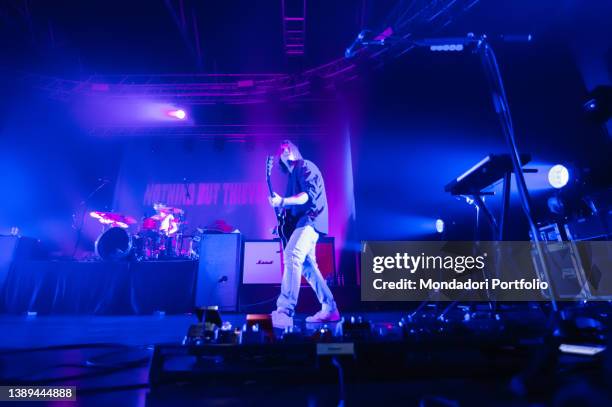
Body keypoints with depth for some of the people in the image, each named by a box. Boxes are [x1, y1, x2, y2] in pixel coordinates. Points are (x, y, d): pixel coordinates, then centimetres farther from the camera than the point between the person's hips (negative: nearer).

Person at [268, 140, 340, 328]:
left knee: (291, 255, -29)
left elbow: (309, 195, -20)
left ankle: (284, 311, -34)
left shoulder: (306, 167, -3)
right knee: (307, 266, 10)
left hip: (310, 219, -11)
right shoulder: (292, 175, 25)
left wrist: (283, 202, -32)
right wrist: (280, 204, 6)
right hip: (303, 221, 11)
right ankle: (330, 309, 18)